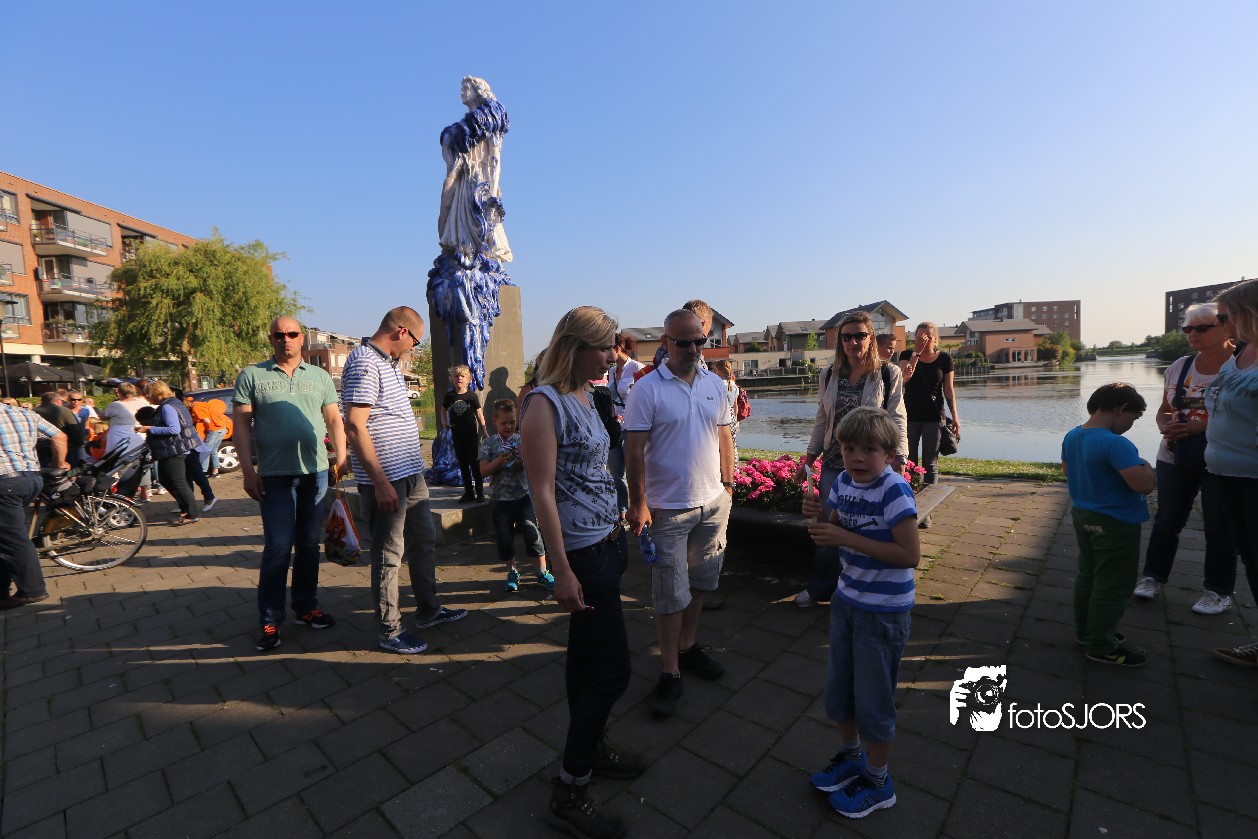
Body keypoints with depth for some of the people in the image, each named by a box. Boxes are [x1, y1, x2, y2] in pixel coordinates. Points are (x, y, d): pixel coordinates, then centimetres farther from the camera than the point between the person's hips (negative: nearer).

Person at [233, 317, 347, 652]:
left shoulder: (319, 376, 11)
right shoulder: (251, 376, 3)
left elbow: (334, 419, 11)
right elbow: (241, 424, -1)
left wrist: (341, 457, 1)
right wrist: (247, 470, -7)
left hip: (316, 472, 3)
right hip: (274, 475, -2)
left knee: (309, 544, 11)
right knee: (278, 547, -2)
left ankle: (306, 607, 25)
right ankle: (269, 621, 11)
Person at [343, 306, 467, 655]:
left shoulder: (390, 362, 15)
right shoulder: (364, 363, -16)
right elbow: (355, 427, -22)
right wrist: (380, 482, -23)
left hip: (411, 472, 10)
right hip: (386, 479, -10)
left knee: (425, 540, 18)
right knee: (389, 554, 3)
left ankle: (428, 609, 35)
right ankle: (389, 631, 20)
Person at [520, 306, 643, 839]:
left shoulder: (584, 396, 8)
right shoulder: (545, 403, -18)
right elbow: (543, 493, -19)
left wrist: (619, 534, 14)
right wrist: (562, 571, -18)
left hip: (607, 542, 8)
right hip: (582, 552, -8)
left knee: (586, 654, 22)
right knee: (613, 669, 1)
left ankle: (590, 747, 41)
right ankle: (569, 791, 19)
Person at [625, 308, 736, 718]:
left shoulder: (716, 384, 5)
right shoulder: (647, 388, -12)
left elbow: (724, 436, 12)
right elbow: (634, 450, -12)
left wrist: (727, 485, 10)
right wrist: (638, 504, -14)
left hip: (713, 502, 6)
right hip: (668, 508, -5)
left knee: (699, 582, 18)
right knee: (670, 594, 4)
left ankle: (687, 647, 38)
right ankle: (669, 673, 20)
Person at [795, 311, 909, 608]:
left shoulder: (888, 374, -4)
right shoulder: (830, 375, 6)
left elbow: (897, 420, -5)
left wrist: (898, 461, -13)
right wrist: (808, 460, 12)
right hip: (833, 464, 3)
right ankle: (820, 588, 30)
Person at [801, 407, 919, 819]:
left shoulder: (894, 491, -22)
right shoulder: (842, 483, -3)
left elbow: (911, 555, -26)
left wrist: (846, 537, -30)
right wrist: (820, 517, -18)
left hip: (884, 610, -7)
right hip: (847, 599, 7)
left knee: (873, 698, 10)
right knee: (839, 686, 20)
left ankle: (878, 781, 34)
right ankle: (850, 757, 45)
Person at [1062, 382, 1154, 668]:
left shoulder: (1072, 436, 2)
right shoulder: (1116, 444, -26)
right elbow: (1143, 485, -27)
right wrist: (1146, 468, -8)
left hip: (1083, 515, 9)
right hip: (1115, 523, -8)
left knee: (1087, 576, 20)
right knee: (1113, 586, 4)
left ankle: (1086, 631, 33)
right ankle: (1101, 647, 14)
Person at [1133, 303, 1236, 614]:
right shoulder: (1178, 367, 5)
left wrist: (1202, 426, -23)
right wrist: (1165, 426, -9)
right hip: (1175, 458, 4)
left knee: (1218, 526, 7)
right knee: (1166, 520, 12)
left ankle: (1220, 591, 23)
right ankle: (1153, 576, 25)